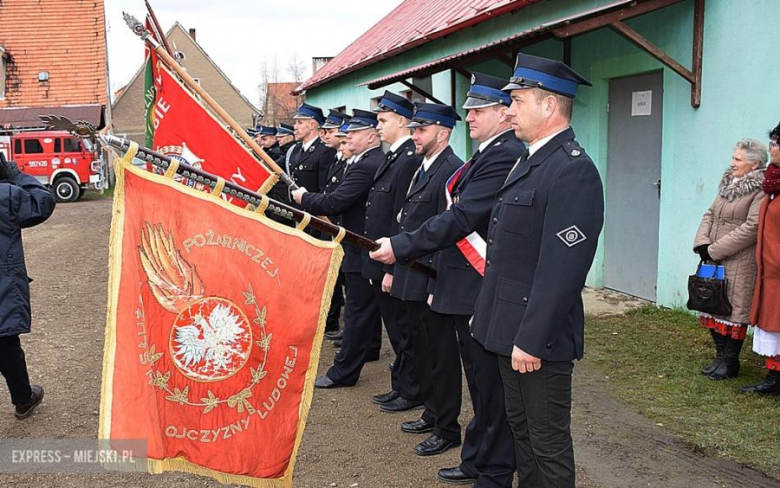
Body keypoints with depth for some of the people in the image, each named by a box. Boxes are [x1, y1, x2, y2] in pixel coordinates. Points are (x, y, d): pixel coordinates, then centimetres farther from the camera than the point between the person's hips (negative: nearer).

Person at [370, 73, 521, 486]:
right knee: (482, 385, 20)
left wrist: (401, 247, -20)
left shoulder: (505, 156, -16)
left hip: (483, 293, -11)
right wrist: (439, 282, 17)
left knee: (491, 387, 3)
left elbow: (462, 218, -24)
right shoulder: (488, 154, 16)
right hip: (468, 292, 11)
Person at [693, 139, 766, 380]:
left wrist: (715, 250, -18)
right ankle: (721, 356, 25)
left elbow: (751, 227, -19)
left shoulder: (761, 191, -12)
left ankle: (729, 363, 12)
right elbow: (710, 215, 13)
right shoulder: (729, 183, 12)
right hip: (714, 260, 8)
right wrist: (702, 243, -4)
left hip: (739, 263, -8)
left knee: (734, 311, 0)